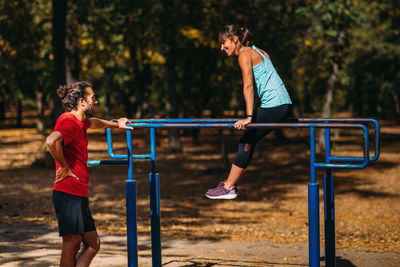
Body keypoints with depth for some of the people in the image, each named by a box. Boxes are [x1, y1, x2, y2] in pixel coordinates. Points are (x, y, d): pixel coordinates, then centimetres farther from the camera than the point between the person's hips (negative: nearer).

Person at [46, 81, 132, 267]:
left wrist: (115, 124, 58)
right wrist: (64, 167, -23)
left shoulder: (80, 122, 18)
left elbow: (93, 123, 44)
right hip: (68, 194, -10)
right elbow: (52, 141, -34)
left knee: (93, 244, 8)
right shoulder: (69, 121, -13)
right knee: (71, 244, -6)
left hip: (79, 195, 10)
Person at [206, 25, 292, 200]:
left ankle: (229, 188, 1)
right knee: (247, 140, 14)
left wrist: (249, 117, -22)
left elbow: (248, 87, -16)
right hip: (282, 104, 9)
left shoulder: (245, 54, -6)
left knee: (247, 141, -3)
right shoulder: (257, 52, 22)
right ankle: (230, 183, 17)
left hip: (274, 104, -9)